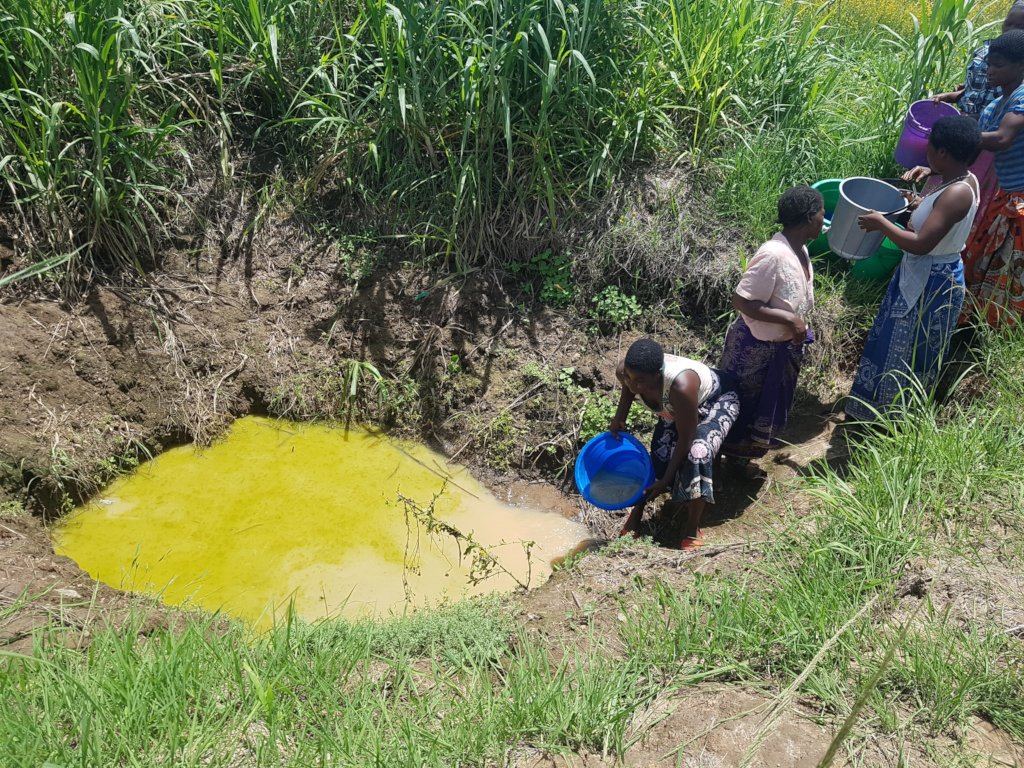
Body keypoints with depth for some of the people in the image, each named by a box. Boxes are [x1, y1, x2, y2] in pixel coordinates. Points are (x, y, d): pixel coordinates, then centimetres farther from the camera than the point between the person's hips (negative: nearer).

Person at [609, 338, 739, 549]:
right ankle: (637, 510, 17)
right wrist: (619, 418, -5)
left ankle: (692, 529, -10)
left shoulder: (680, 386, -46)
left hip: (716, 400, -6)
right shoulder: (625, 372, -28)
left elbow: (686, 439, -31)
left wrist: (666, 480, -24)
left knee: (696, 454, -27)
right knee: (659, 454, -7)